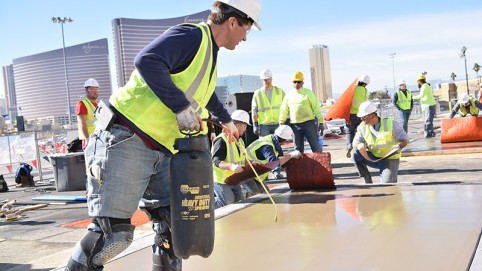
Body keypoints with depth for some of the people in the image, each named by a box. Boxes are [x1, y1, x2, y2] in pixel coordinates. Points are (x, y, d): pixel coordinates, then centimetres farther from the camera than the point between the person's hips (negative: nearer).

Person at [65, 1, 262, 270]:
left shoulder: (209, 55, 21)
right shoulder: (192, 36, -9)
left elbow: (205, 93, 43)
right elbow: (147, 61, -27)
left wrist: (226, 120, 59)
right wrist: (182, 106, -25)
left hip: (161, 152, 9)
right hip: (126, 141, -9)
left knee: (173, 227, 4)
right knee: (113, 231, -10)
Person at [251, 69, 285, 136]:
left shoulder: (279, 91, 7)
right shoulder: (258, 93, 2)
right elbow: (254, 111, 2)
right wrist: (255, 125, -5)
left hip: (277, 124, 2)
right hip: (263, 124, -2)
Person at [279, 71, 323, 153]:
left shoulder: (308, 93, 0)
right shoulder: (288, 95, 12)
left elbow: (316, 107, -3)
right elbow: (284, 111, 15)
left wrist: (321, 122, -8)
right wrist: (281, 124, 11)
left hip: (309, 123, -4)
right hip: (295, 125, 4)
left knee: (315, 146, -2)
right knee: (298, 149, 10)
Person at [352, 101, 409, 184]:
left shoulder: (391, 124, -12)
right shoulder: (363, 126, -3)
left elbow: (405, 139, -9)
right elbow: (355, 142, -3)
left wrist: (399, 146, -33)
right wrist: (359, 145, -29)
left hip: (389, 159, -3)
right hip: (373, 158, 4)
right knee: (356, 154, -24)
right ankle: (368, 181, -10)